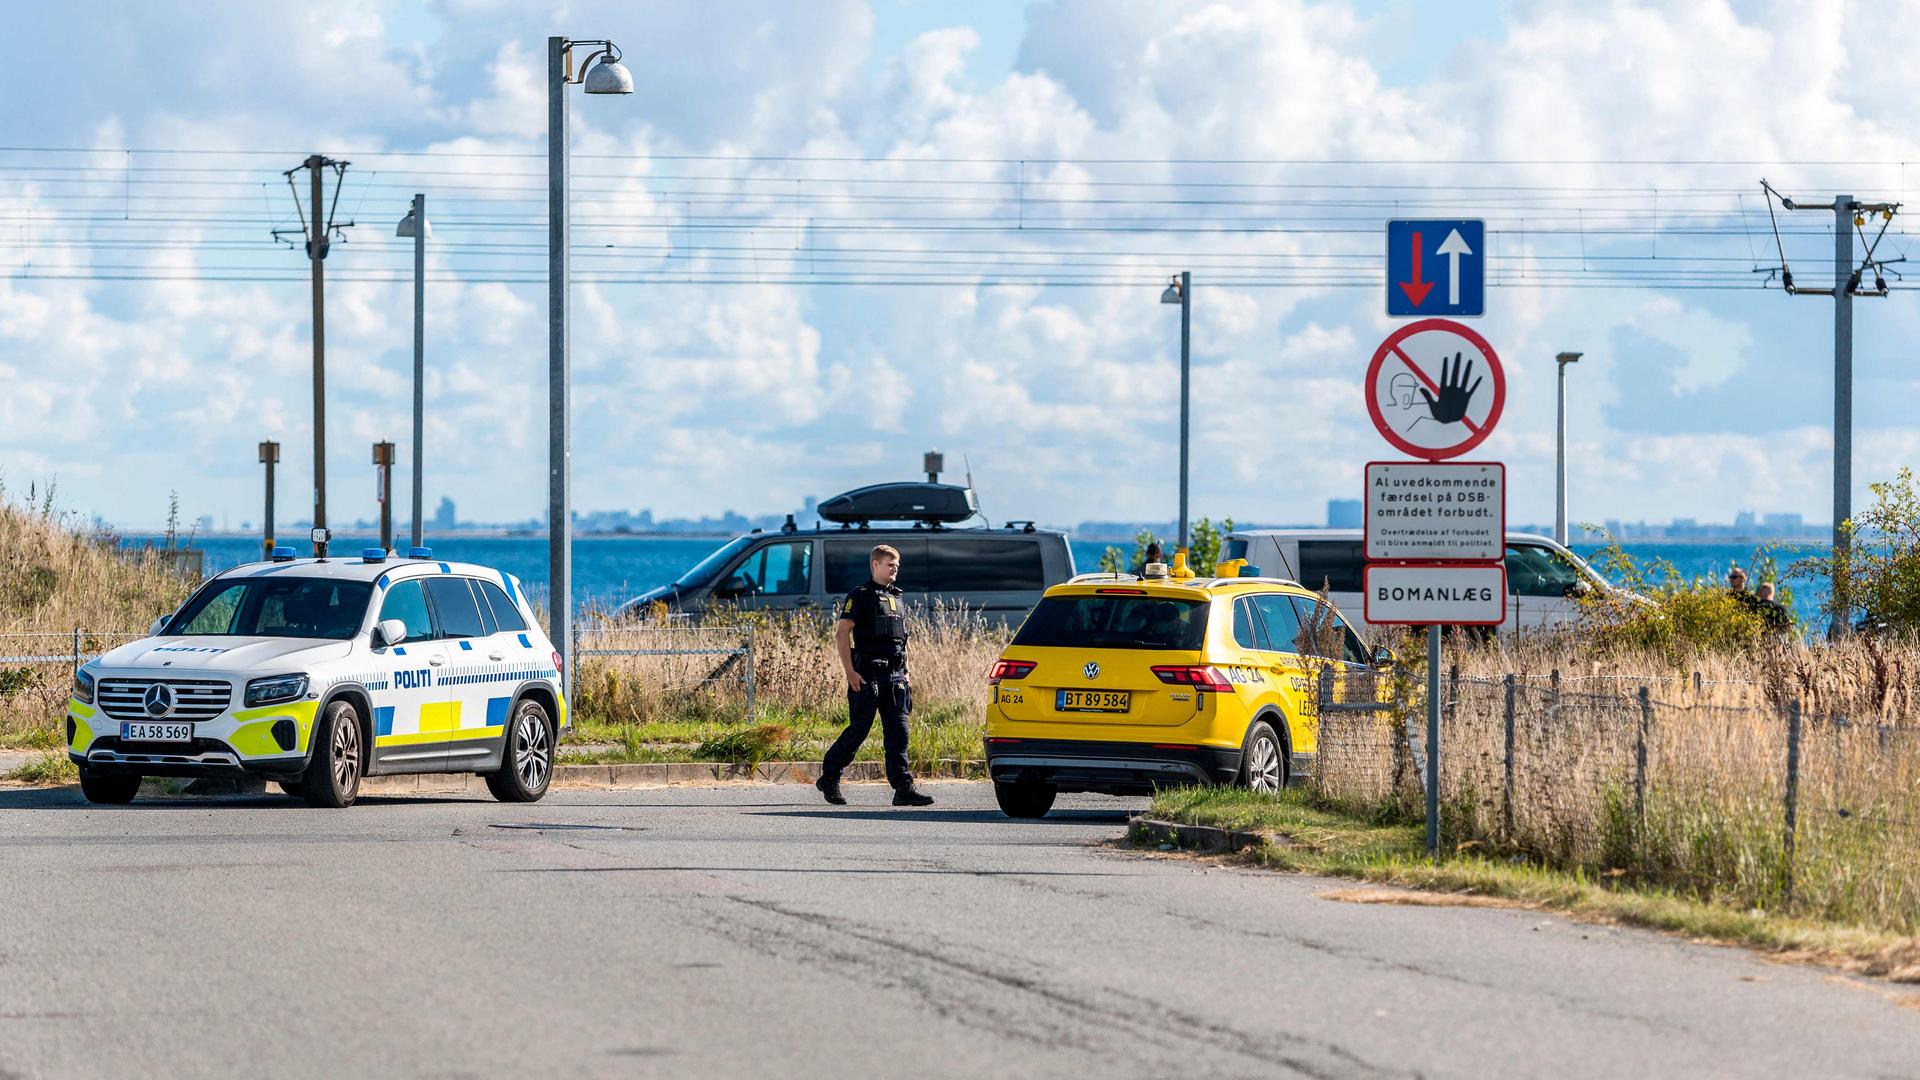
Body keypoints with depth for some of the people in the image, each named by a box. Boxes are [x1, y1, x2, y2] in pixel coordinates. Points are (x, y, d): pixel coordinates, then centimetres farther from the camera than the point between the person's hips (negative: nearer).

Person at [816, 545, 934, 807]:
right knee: (859, 729, -3)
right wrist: (850, 672, -16)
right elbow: (841, 633, -10)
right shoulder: (860, 596, -3)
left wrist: (904, 672, 18)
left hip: (894, 675, 6)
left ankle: (903, 788, -7)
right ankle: (829, 778, 12)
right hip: (867, 674, -6)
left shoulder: (897, 600, 19)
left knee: (898, 731, -2)